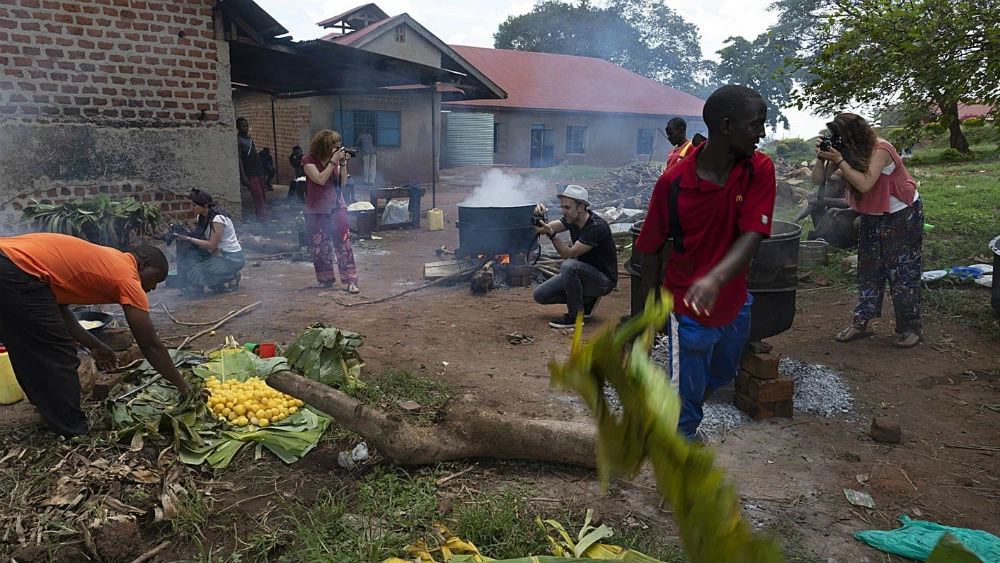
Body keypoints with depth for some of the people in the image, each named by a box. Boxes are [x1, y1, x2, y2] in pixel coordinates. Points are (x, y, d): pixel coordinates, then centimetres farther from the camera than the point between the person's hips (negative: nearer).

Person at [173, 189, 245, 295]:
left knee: (194, 273, -18)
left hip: (232, 258, -9)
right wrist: (182, 233, -6)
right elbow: (199, 236, 9)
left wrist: (188, 238, -19)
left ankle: (232, 278, -2)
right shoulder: (202, 217, 6)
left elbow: (212, 245, -20)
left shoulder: (218, 219, -21)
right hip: (219, 253, 9)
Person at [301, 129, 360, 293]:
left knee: (343, 243, -6)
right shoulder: (308, 160, -6)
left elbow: (342, 182, 1)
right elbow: (320, 180, -19)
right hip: (316, 210, -2)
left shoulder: (335, 158, 5)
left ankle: (351, 281, -6)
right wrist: (333, 162, -21)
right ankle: (326, 278, 18)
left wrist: (343, 164, -11)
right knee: (320, 246, 3)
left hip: (336, 206, 2)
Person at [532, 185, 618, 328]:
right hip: (583, 274, 8)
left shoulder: (597, 227, -27)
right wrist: (539, 218, -31)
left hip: (604, 280, -8)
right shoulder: (572, 219, -1)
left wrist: (551, 234, -39)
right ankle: (588, 300, 11)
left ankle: (575, 316, -18)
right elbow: (548, 227, -10)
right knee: (540, 295, -2)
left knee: (569, 265, -37)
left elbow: (569, 254, -29)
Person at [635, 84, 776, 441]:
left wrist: (716, 278, -41)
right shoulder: (673, 182, -19)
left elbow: (753, 235, -23)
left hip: (735, 302, 5)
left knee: (722, 375, 28)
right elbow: (652, 249, -9)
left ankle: (683, 413, 56)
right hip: (689, 308, -5)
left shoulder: (760, 170, -12)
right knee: (685, 397, 6)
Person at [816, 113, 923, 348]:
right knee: (868, 269, 8)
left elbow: (864, 184, -36)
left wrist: (839, 160, -36)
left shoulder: (880, 150, -24)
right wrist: (822, 157, -24)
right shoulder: (849, 151, -4)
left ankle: (909, 329, 7)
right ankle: (861, 323, 13)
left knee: (902, 271, -3)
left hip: (902, 215, -7)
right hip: (872, 216, 7)